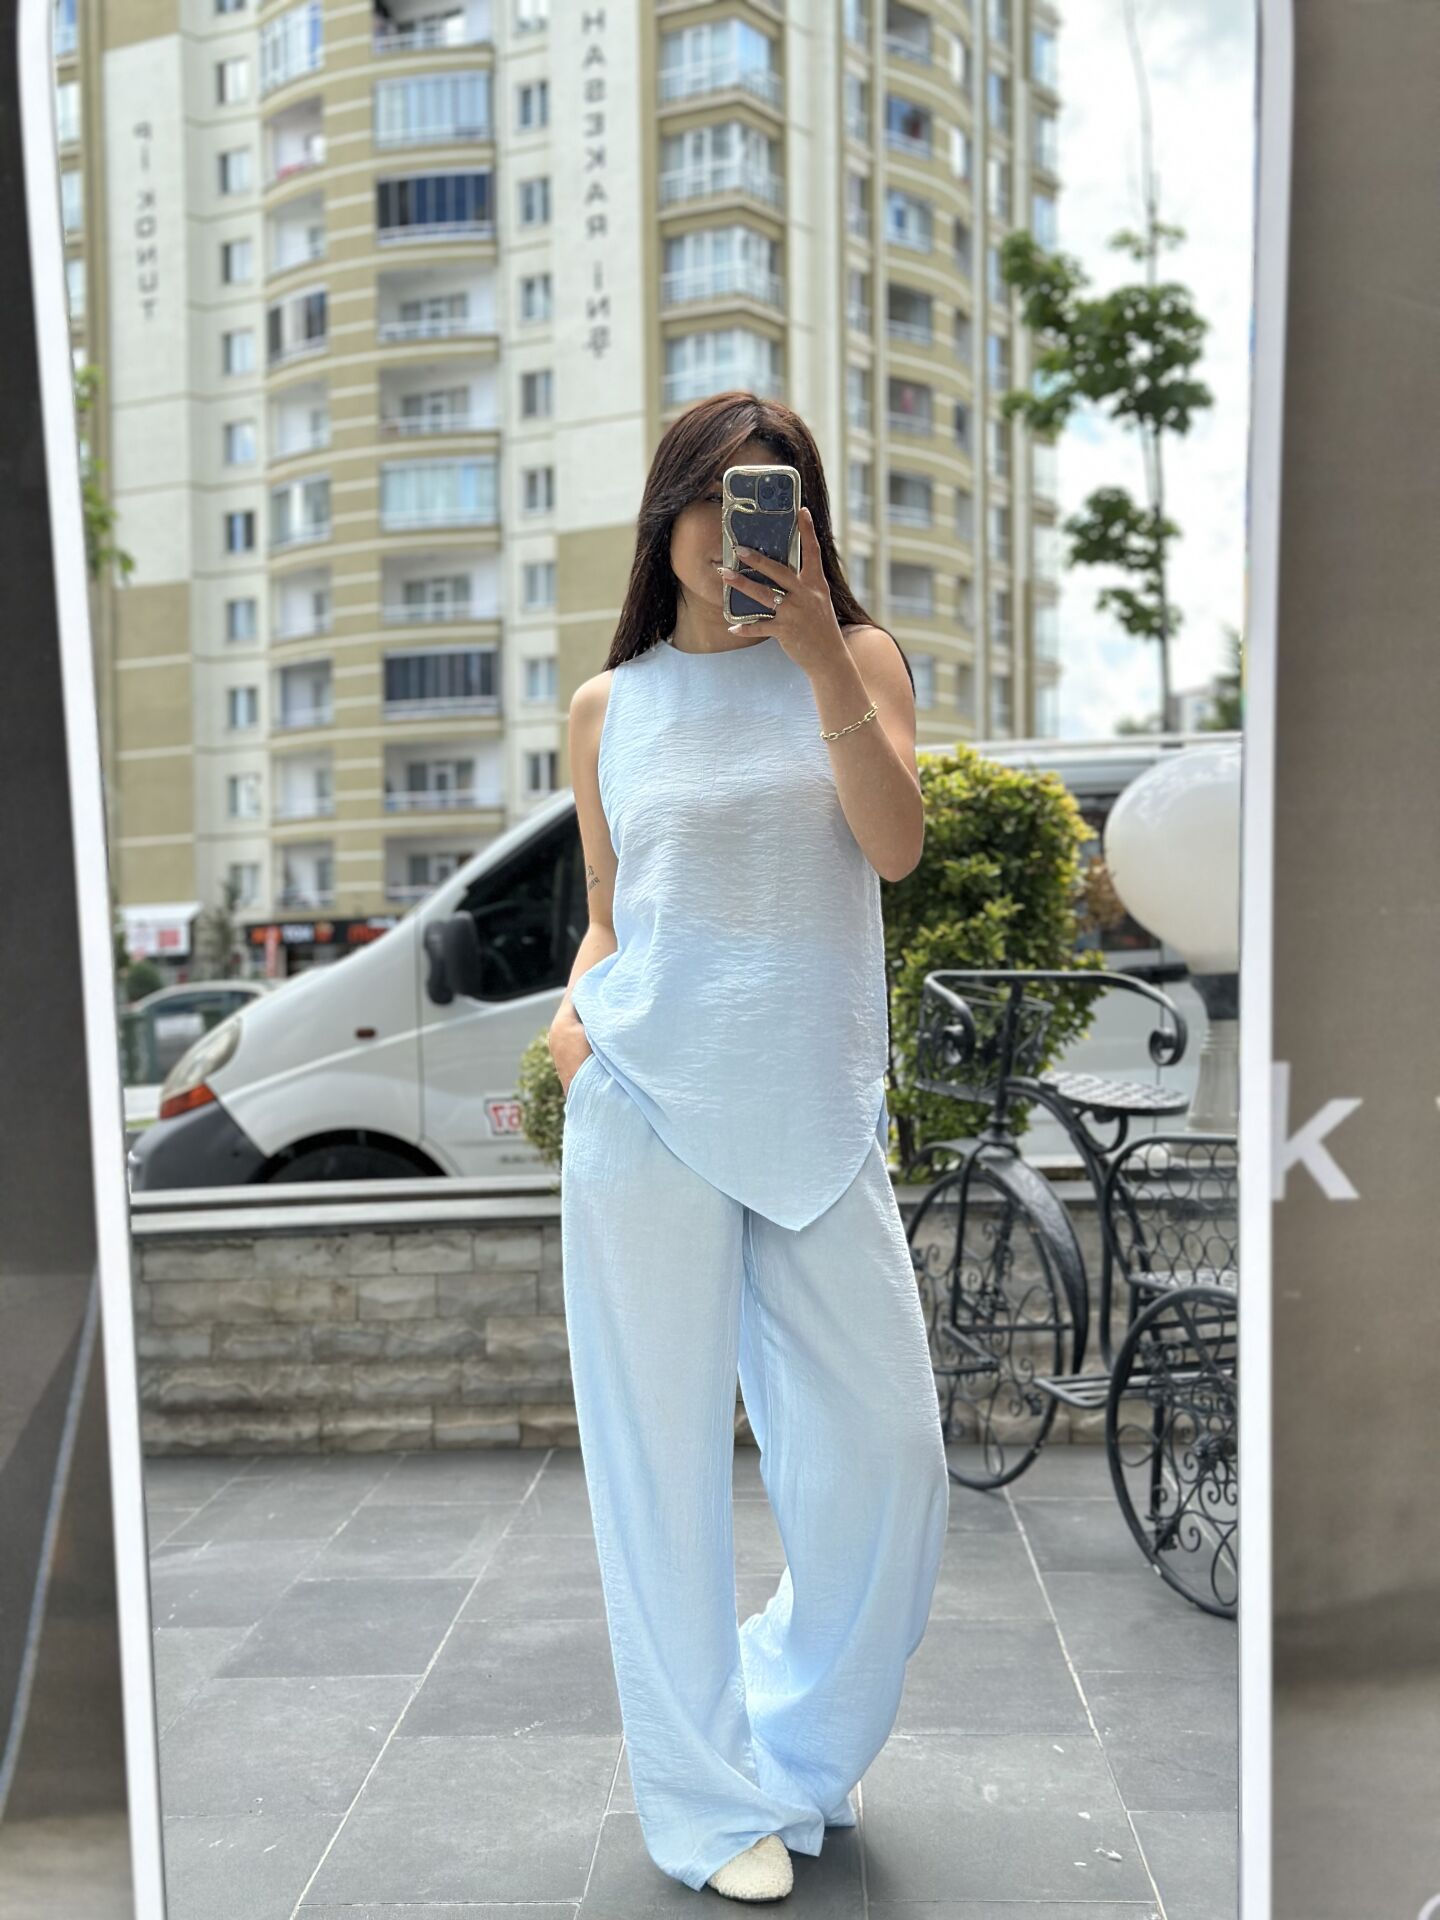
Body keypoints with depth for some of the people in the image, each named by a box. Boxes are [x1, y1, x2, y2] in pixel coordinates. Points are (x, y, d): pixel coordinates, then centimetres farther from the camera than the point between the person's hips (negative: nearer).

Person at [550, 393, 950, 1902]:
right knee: (665, 1457, 5)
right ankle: (712, 1802, 24)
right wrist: (570, 1009, -4)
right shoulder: (610, 704, 11)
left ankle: (797, 1742, 33)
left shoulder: (854, 657, 9)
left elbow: (896, 847, -8)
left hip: (818, 1109, 1)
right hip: (647, 1104, 0)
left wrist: (820, 662, -16)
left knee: (886, 1453, 4)